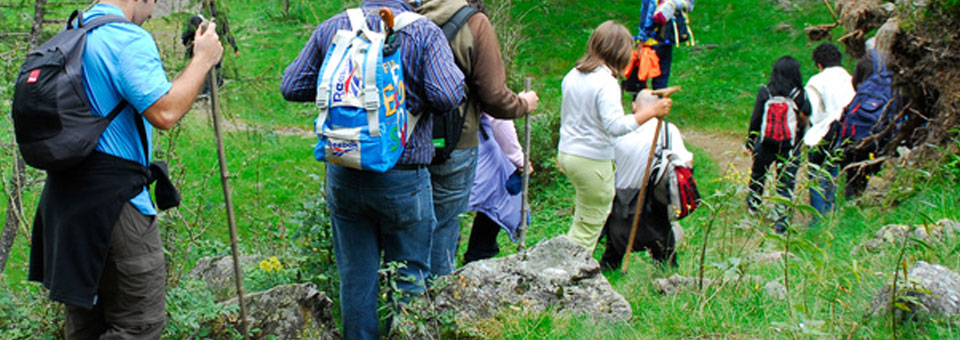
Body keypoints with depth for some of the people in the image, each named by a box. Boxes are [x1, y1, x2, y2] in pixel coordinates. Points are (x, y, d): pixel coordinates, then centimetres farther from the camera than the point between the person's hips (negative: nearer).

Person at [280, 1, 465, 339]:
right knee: (408, 277, 12)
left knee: (355, 277, 14)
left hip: (342, 174, 4)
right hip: (402, 178, -3)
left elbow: (291, 86, 6)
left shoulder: (331, 28, 3)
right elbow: (447, 96, -19)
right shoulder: (424, 32, -8)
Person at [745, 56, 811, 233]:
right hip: (790, 146, -2)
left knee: (758, 175, 25)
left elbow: (755, 120, -4)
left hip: (766, 144, 2)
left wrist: (750, 142, 6)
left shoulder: (765, 92, -9)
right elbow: (806, 116, -17)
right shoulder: (800, 95, -13)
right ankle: (781, 222, 3)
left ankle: (753, 205, 45)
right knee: (786, 185, 5)